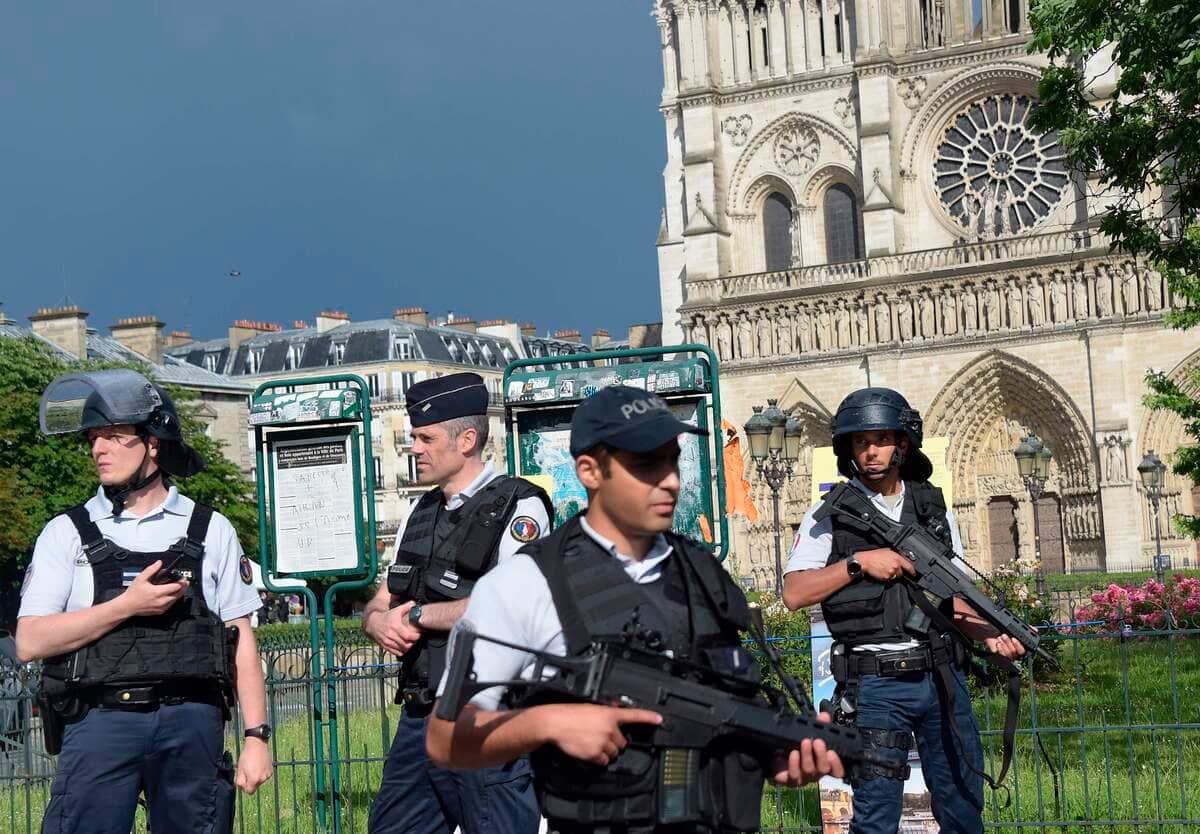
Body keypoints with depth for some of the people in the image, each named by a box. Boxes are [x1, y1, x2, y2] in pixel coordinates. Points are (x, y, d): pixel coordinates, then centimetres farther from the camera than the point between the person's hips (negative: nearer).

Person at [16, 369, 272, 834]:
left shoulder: (210, 530, 10)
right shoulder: (68, 533, 8)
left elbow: (241, 642, 9)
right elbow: (29, 642, -2)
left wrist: (256, 737, 1)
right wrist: (127, 606, -10)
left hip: (191, 722, 1)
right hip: (100, 722, -1)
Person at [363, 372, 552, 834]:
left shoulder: (519, 508, -7)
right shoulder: (422, 513, 18)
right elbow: (379, 605, 22)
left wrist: (417, 614, -10)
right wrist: (381, 623, -3)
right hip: (418, 720, 8)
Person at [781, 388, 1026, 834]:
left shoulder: (934, 508, 12)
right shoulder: (831, 514, 1)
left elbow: (954, 598, 14)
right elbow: (794, 593, -7)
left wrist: (990, 634, -5)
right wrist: (858, 562, -15)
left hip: (942, 678, 4)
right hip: (876, 685, -4)